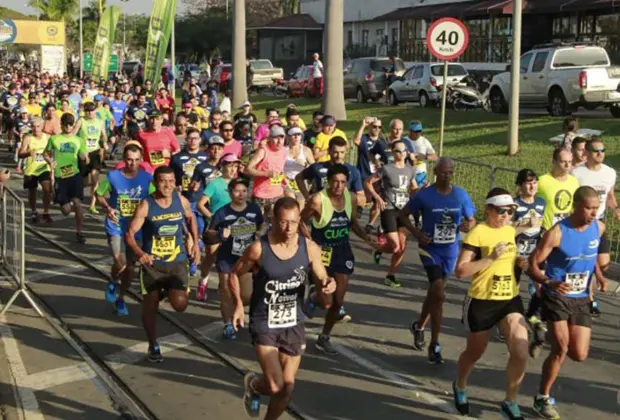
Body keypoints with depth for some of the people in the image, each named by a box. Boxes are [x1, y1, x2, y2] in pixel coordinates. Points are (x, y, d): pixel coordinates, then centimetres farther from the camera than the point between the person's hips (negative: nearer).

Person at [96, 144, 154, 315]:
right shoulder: (113, 176, -10)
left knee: (131, 266, 12)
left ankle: (120, 298, 36)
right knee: (121, 263, -19)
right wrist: (108, 209, -16)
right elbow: (100, 195, 2)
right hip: (116, 228, -2)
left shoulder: (147, 178, -7)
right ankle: (112, 283, 17)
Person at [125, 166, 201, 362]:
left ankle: (168, 292, 23)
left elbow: (190, 218, 19)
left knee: (180, 304, -14)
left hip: (177, 262, 2)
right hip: (151, 264, -1)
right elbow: (130, 233, -16)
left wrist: (195, 243, 11)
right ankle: (153, 346, 27)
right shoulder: (146, 205, -13)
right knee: (150, 306, 5)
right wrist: (140, 252, -33)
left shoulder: (181, 200, -3)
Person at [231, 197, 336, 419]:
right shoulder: (258, 249, -17)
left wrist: (328, 288, -26)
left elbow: (323, 291, -3)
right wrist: (238, 304, -10)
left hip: (293, 324, 3)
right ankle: (253, 384, 26)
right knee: (276, 386, -10)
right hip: (264, 324, -3)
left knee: (288, 386, 10)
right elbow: (234, 275, 0)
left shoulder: (310, 249, -10)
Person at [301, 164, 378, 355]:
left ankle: (324, 338, 27)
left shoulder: (351, 198, -5)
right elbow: (300, 221, -9)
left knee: (338, 300, 7)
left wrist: (367, 238, -2)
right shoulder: (318, 200, -21)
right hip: (321, 251, -5)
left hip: (342, 251, 5)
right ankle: (314, 298, 29)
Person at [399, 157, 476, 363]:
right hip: (430, 249, -4)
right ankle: (434, 345, -6)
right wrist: (416, 233, -14)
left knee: (434, 292, 19)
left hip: (450, 251, 4)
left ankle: (419, 325, 45)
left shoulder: (461, 195, -2)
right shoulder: (424, 195, -10)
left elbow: (471, 220, 7)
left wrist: (468, 226, -17)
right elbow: (403, 214, 1)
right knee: (439, 294, -15)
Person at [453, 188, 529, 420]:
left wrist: (519, 261, 2)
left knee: (520, 354, -8)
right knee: (474, 353, 15)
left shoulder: (511, 231, 4)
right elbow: (460, 271, -21)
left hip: (510, 300, 5)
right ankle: (460, 388, 47)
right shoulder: (478, 233, -16)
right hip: (482, 303, -5)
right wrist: (491, 258, -28)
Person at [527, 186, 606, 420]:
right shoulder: (557, 233, -21)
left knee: (579, 355, 2)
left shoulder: (598, 228, -3)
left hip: (581, 299, 5)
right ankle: (542, 399, 7)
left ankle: (552, 336, 37)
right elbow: (532, 265, -18)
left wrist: (599, 276, 2)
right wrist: (549, 282, -37)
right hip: (557, 296, -5)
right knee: (561, 349, -13)